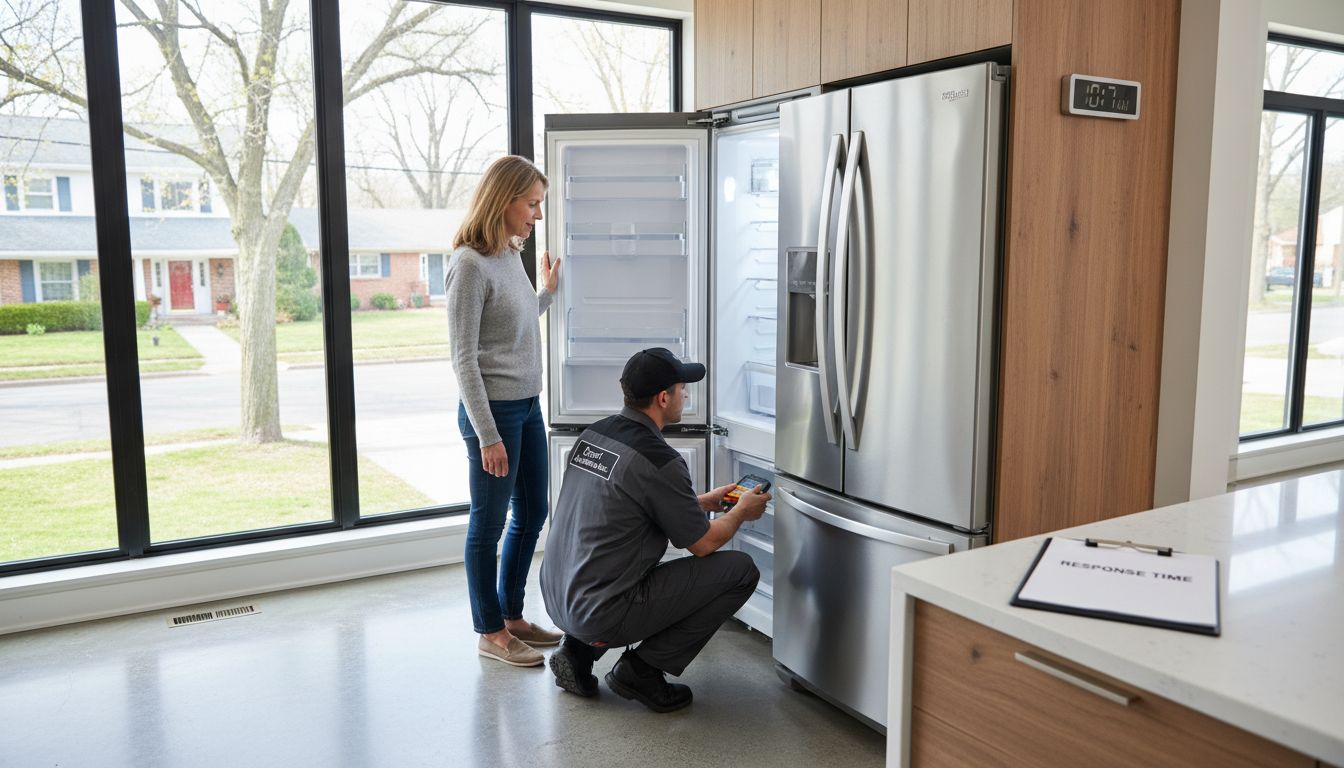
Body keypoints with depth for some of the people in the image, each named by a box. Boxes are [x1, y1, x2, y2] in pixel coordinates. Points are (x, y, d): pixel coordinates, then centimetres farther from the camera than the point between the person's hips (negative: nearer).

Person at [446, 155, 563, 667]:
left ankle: (512, 616, 33)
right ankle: (490, 633, 21)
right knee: (488, 524, 5)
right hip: (493, 410, -9)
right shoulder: (470, 265, -17)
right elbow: (464, 360, -18)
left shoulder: (511, 254, 9)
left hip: (527, 405, 9)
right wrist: (487, 435, -18)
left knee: (532, 514, 17)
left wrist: (548, 292, 15)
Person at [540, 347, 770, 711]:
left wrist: (702, 501, 27)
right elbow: (703, 543, -6)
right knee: (741, 569, -2)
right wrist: (741, 512, 14)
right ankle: (643, 669, 2)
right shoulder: (658, 460, -18)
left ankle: (580, 648, 16)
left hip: (556, 600, 8)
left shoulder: (592, 435, 6)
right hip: (602, 613, -8)